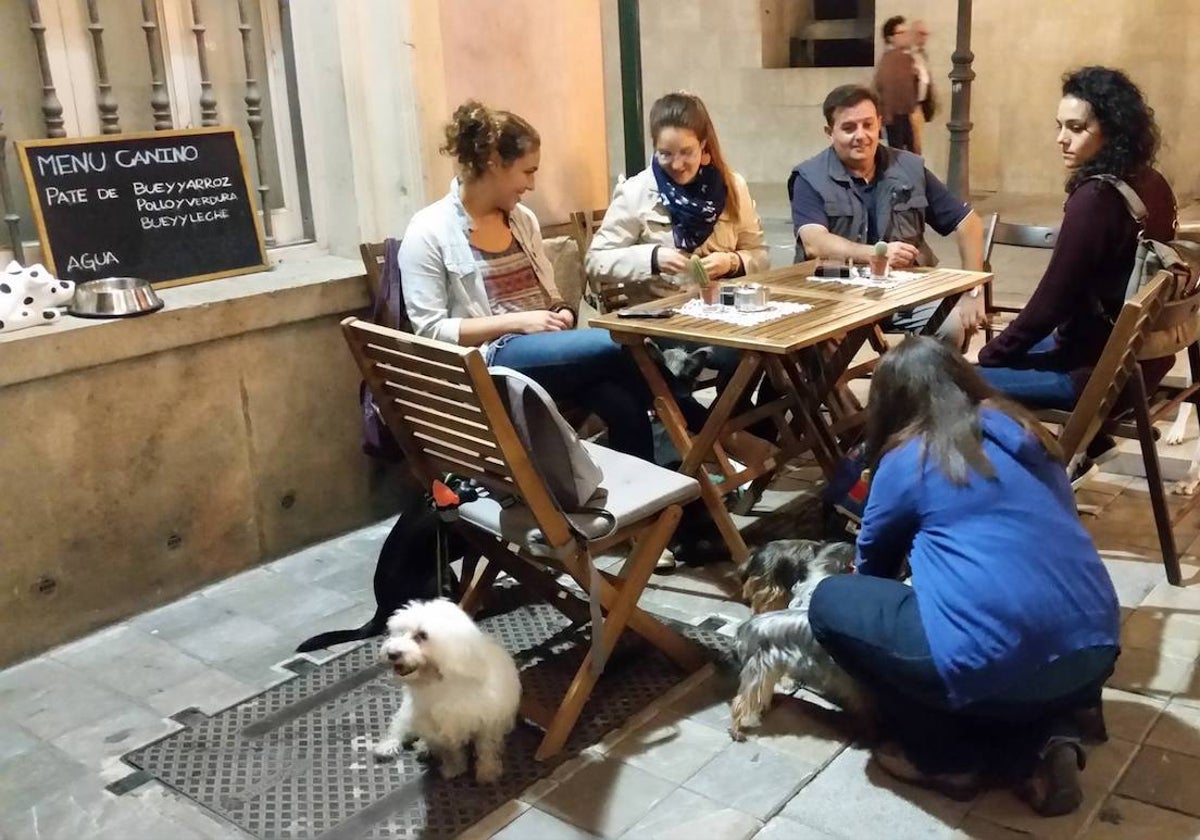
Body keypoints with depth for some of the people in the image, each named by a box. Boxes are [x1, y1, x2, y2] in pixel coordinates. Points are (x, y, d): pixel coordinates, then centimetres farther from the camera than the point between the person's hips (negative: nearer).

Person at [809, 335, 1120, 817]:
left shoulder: (906, 459, 4)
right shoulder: (1024, 432, 17)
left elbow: (874, 563, 20)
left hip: (995, 667, -6)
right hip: (1093, 652, 7)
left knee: (832, 602, 12)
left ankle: (945, 758, 11)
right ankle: (1043, 742, 10)